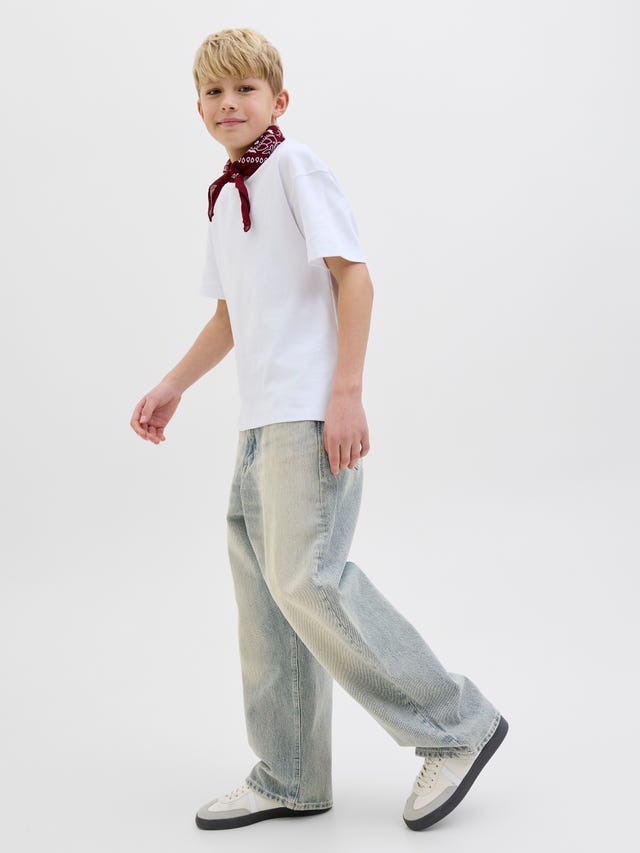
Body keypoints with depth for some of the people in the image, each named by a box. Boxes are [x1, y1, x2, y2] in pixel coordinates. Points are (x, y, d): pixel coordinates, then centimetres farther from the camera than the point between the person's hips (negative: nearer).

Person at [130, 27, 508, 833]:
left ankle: (456, 726, 0)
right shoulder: (225, 198, 19)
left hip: (312, 412, -9)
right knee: (264, 589, 10)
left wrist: (346, 391, -19)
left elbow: (354, 276, -12)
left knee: (307, 577, -15)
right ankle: (287, 778, 21)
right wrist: (171, 388, 20)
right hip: (261, 418, 9)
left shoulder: (294, 166, -5)